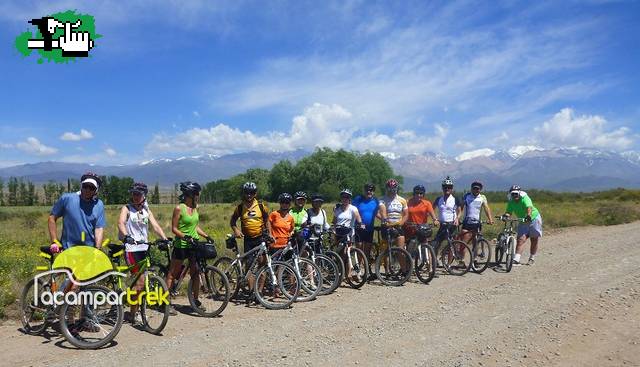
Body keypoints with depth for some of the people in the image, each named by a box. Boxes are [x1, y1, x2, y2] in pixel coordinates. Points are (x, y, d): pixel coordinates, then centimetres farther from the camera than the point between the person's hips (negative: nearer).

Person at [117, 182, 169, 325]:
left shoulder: (146, 211, 16)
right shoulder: (126, 209, 1)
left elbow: (155, 226, 5)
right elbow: (121, 223, -18)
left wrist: (165, 239, -12)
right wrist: (126, 237, -37)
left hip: (144, 247, 5)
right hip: (131, 247, -5)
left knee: (139, 281, 10)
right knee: (140, 280, -13)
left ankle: (134, 311, 23)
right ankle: (133, 314, -1)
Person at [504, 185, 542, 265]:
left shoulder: (525, 198, -25)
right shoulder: (511, 202, -9)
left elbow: (529, 208, -41)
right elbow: (508, 212, -18)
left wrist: (528, 215, -60)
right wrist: (506, 216, -41)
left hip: (534, 219, -4)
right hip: (523, 222, 4)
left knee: (534, 240, 5)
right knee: (521, 239, -10)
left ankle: (532, 258, 22)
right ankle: (516, 260, -18)